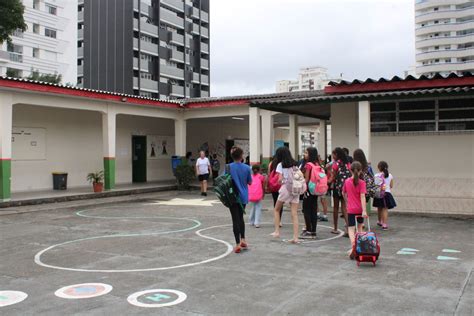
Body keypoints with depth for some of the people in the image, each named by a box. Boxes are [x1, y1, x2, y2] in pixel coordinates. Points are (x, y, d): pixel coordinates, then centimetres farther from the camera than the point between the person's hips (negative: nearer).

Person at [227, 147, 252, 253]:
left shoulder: (228, 167, -10)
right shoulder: (246, 168, -6)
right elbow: (250, 182, 2)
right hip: (243, 197, 2)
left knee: (235, 219, 2)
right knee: (241, 217, 22)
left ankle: (238, 244, -1)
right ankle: (243, 239, 23)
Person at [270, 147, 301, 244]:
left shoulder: (281, 165, -3)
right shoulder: (294, 164, 13)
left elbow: (280, 179, -11)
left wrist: (280, 182, 9)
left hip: (286, 188, -4)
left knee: (276, 210, 16)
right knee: (294, 214, 2)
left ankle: (277, 231, 9)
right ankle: (295, 237, -3)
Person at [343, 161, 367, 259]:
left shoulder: (347, 181, -2)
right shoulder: (362, 182, -10)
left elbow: (343, 193, 14)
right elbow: (362, 197, -17)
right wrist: (364, 210, -20)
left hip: (351, 209, 0)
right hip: (360, 209, 0)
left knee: (351, 229, -1)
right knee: (359, 227, 19)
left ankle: (353, 247, -22)